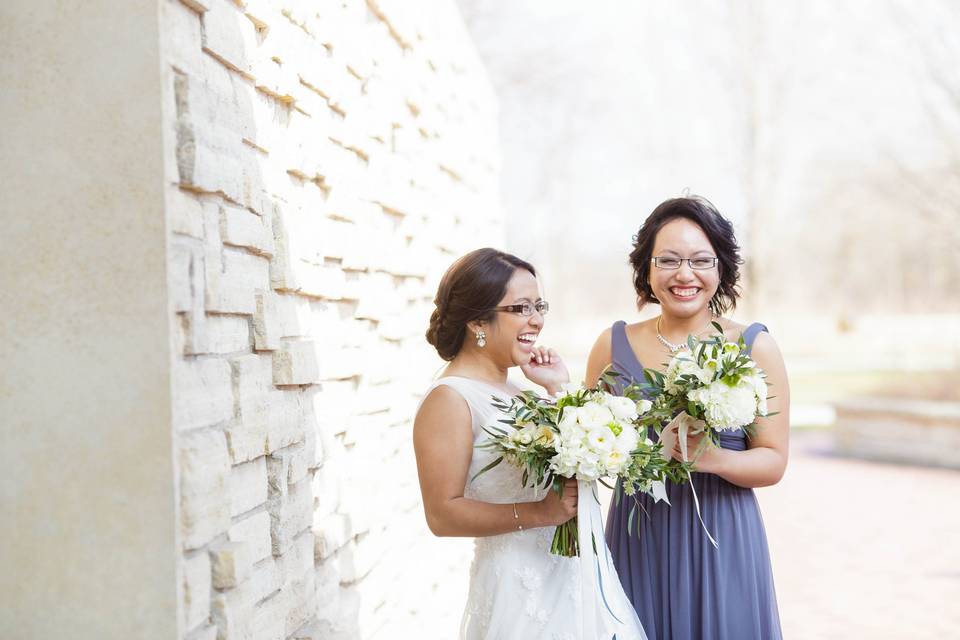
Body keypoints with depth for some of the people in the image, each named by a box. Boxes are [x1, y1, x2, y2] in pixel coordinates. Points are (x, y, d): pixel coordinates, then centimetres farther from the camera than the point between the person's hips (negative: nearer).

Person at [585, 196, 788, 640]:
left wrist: (712, 458, -23)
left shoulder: (754, 347, -3)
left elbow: (773, 461, -4)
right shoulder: (613, 345, 2)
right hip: (637, 542, 1)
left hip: (721, 542, -1)